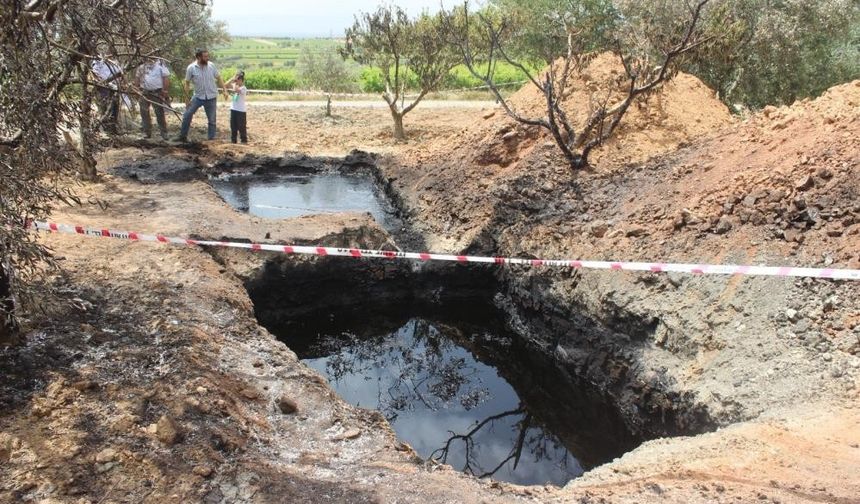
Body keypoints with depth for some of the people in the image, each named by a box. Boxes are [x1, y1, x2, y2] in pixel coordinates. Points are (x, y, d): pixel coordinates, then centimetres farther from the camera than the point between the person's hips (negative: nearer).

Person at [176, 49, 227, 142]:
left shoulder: (212, 66, -6)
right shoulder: (191, 68, -10)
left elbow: (219, 78, 5)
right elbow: (187, 83, -2)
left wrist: (224, 90, -5)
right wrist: (186, 98, -4)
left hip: (211, 97, 1)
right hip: (198, 96, -1)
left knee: (212, 120, 5)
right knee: (187, 115, -4)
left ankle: (212, 139, 15)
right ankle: (183, 136, 9)